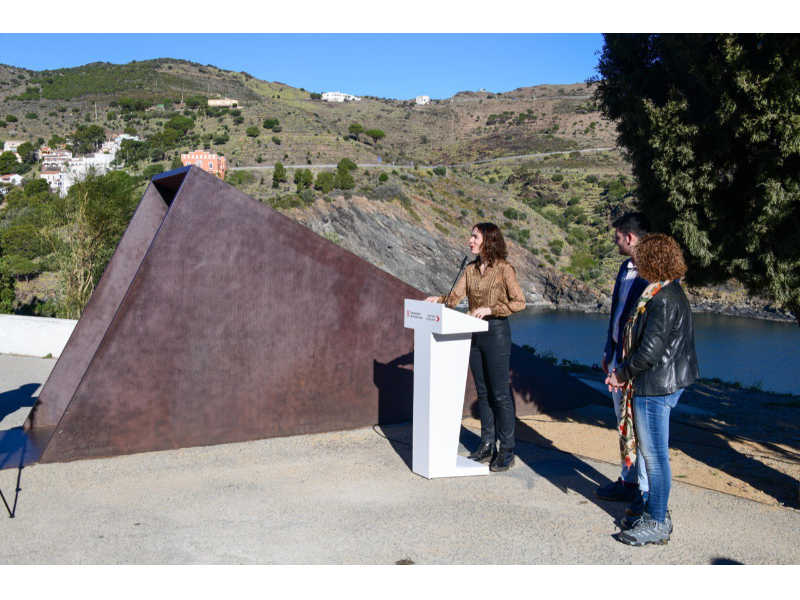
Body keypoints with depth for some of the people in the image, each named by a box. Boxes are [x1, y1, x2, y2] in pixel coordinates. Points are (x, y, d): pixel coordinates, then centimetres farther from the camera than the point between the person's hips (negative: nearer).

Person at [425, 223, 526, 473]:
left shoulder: (503, 269, -8)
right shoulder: (471, 269, 10)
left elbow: (519, 302, -12)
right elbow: (455, 298, 7)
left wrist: (490, 309, -20)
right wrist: (438, 299, -12)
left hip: (496, 332, -6)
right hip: (474, 333, 7)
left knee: (500, 393, -2)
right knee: (483, 393, 12)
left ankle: (507, 452, 7)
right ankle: (487, 446, 21)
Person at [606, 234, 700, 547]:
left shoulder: (663, 300, -21)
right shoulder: (671, 293, 12)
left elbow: (650, 352, -23)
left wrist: (621, 374, -8)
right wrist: (624, 371, 9)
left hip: (655, 387, -11)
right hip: (664, 383, 11)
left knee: (654, 455, -1)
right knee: (653, 453, 19)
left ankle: (657, 524, 10)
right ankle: (657, 511, 31)